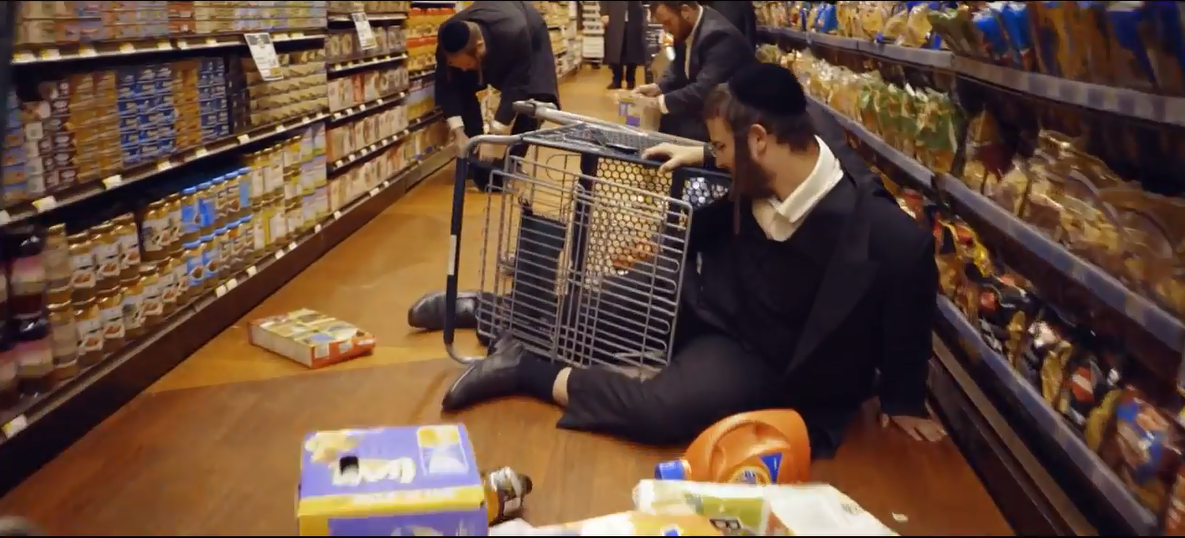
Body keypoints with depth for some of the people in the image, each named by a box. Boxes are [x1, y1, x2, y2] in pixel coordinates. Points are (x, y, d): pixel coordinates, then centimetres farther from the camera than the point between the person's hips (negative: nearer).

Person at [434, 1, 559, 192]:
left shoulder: (513, 34, -48)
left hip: (530, 35, -3)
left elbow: (515, 86, -42)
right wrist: (457, 131, -37)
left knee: (532, 100, -22)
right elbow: (448, 86, -28)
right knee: (464, 91, -15)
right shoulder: (448, 39, -36)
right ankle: (478, 160, -2)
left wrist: (494, 135, -45)